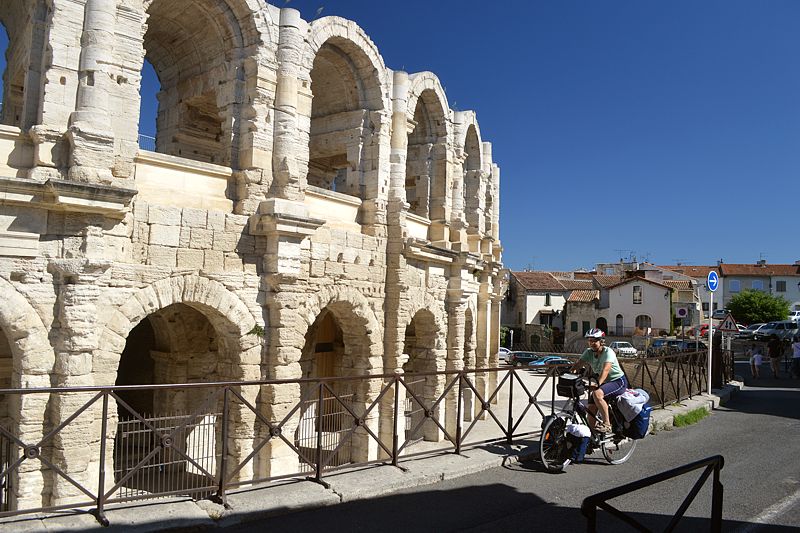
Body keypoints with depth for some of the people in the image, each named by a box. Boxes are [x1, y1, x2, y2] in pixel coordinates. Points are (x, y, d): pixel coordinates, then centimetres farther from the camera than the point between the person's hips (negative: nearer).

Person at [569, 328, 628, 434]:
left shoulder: (608, 352, -20)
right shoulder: (589, 352, -2)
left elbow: (606, 369, -35)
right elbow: (578, 364, -11)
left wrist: (598, 384, -51)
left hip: (618, 381, -7)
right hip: (604, 383, 7)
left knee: (597, 394, -33)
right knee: (591, 409, -6)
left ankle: (607, 425, -25)